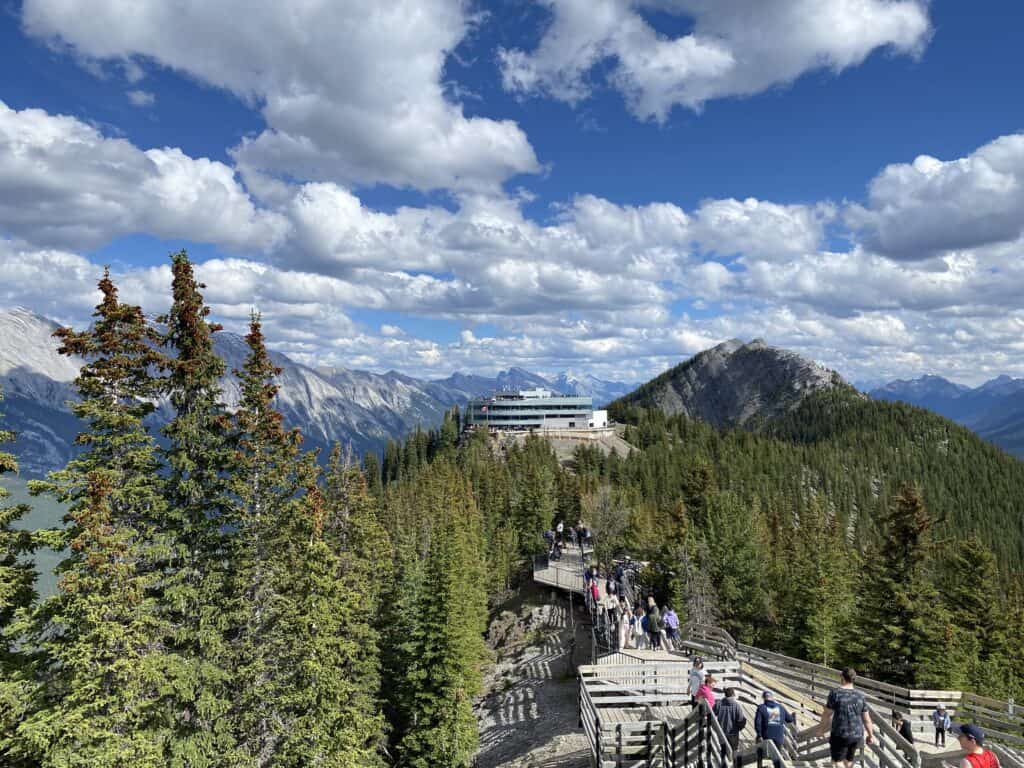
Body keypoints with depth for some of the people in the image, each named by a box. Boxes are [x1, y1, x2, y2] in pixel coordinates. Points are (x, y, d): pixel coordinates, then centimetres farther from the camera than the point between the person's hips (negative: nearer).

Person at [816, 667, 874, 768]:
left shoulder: (835, 693, -16)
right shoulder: (860, 696, -3)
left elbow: (827, 713, -11)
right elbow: (866, 718, 2)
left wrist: (821, 728, 4)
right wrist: (870, 735, 17)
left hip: (840, 734, -5)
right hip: (857, 734, 5)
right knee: (848, 759, 25)